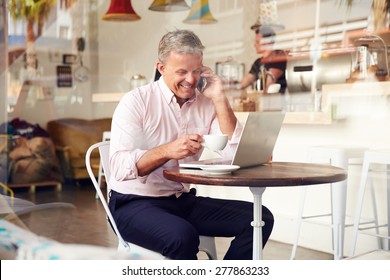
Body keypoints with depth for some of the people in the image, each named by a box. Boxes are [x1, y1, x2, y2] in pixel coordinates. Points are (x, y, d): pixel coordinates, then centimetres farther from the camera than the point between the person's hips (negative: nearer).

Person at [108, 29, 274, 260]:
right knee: (182, 236, -35)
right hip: (135, 204, -5)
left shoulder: (206, 103, 5)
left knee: (259, 217, -10)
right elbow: (120, 167, -19)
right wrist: (167, 151, -34)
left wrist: (220, 99, -9)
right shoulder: (136, 101, -7)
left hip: (185, 201, 5)